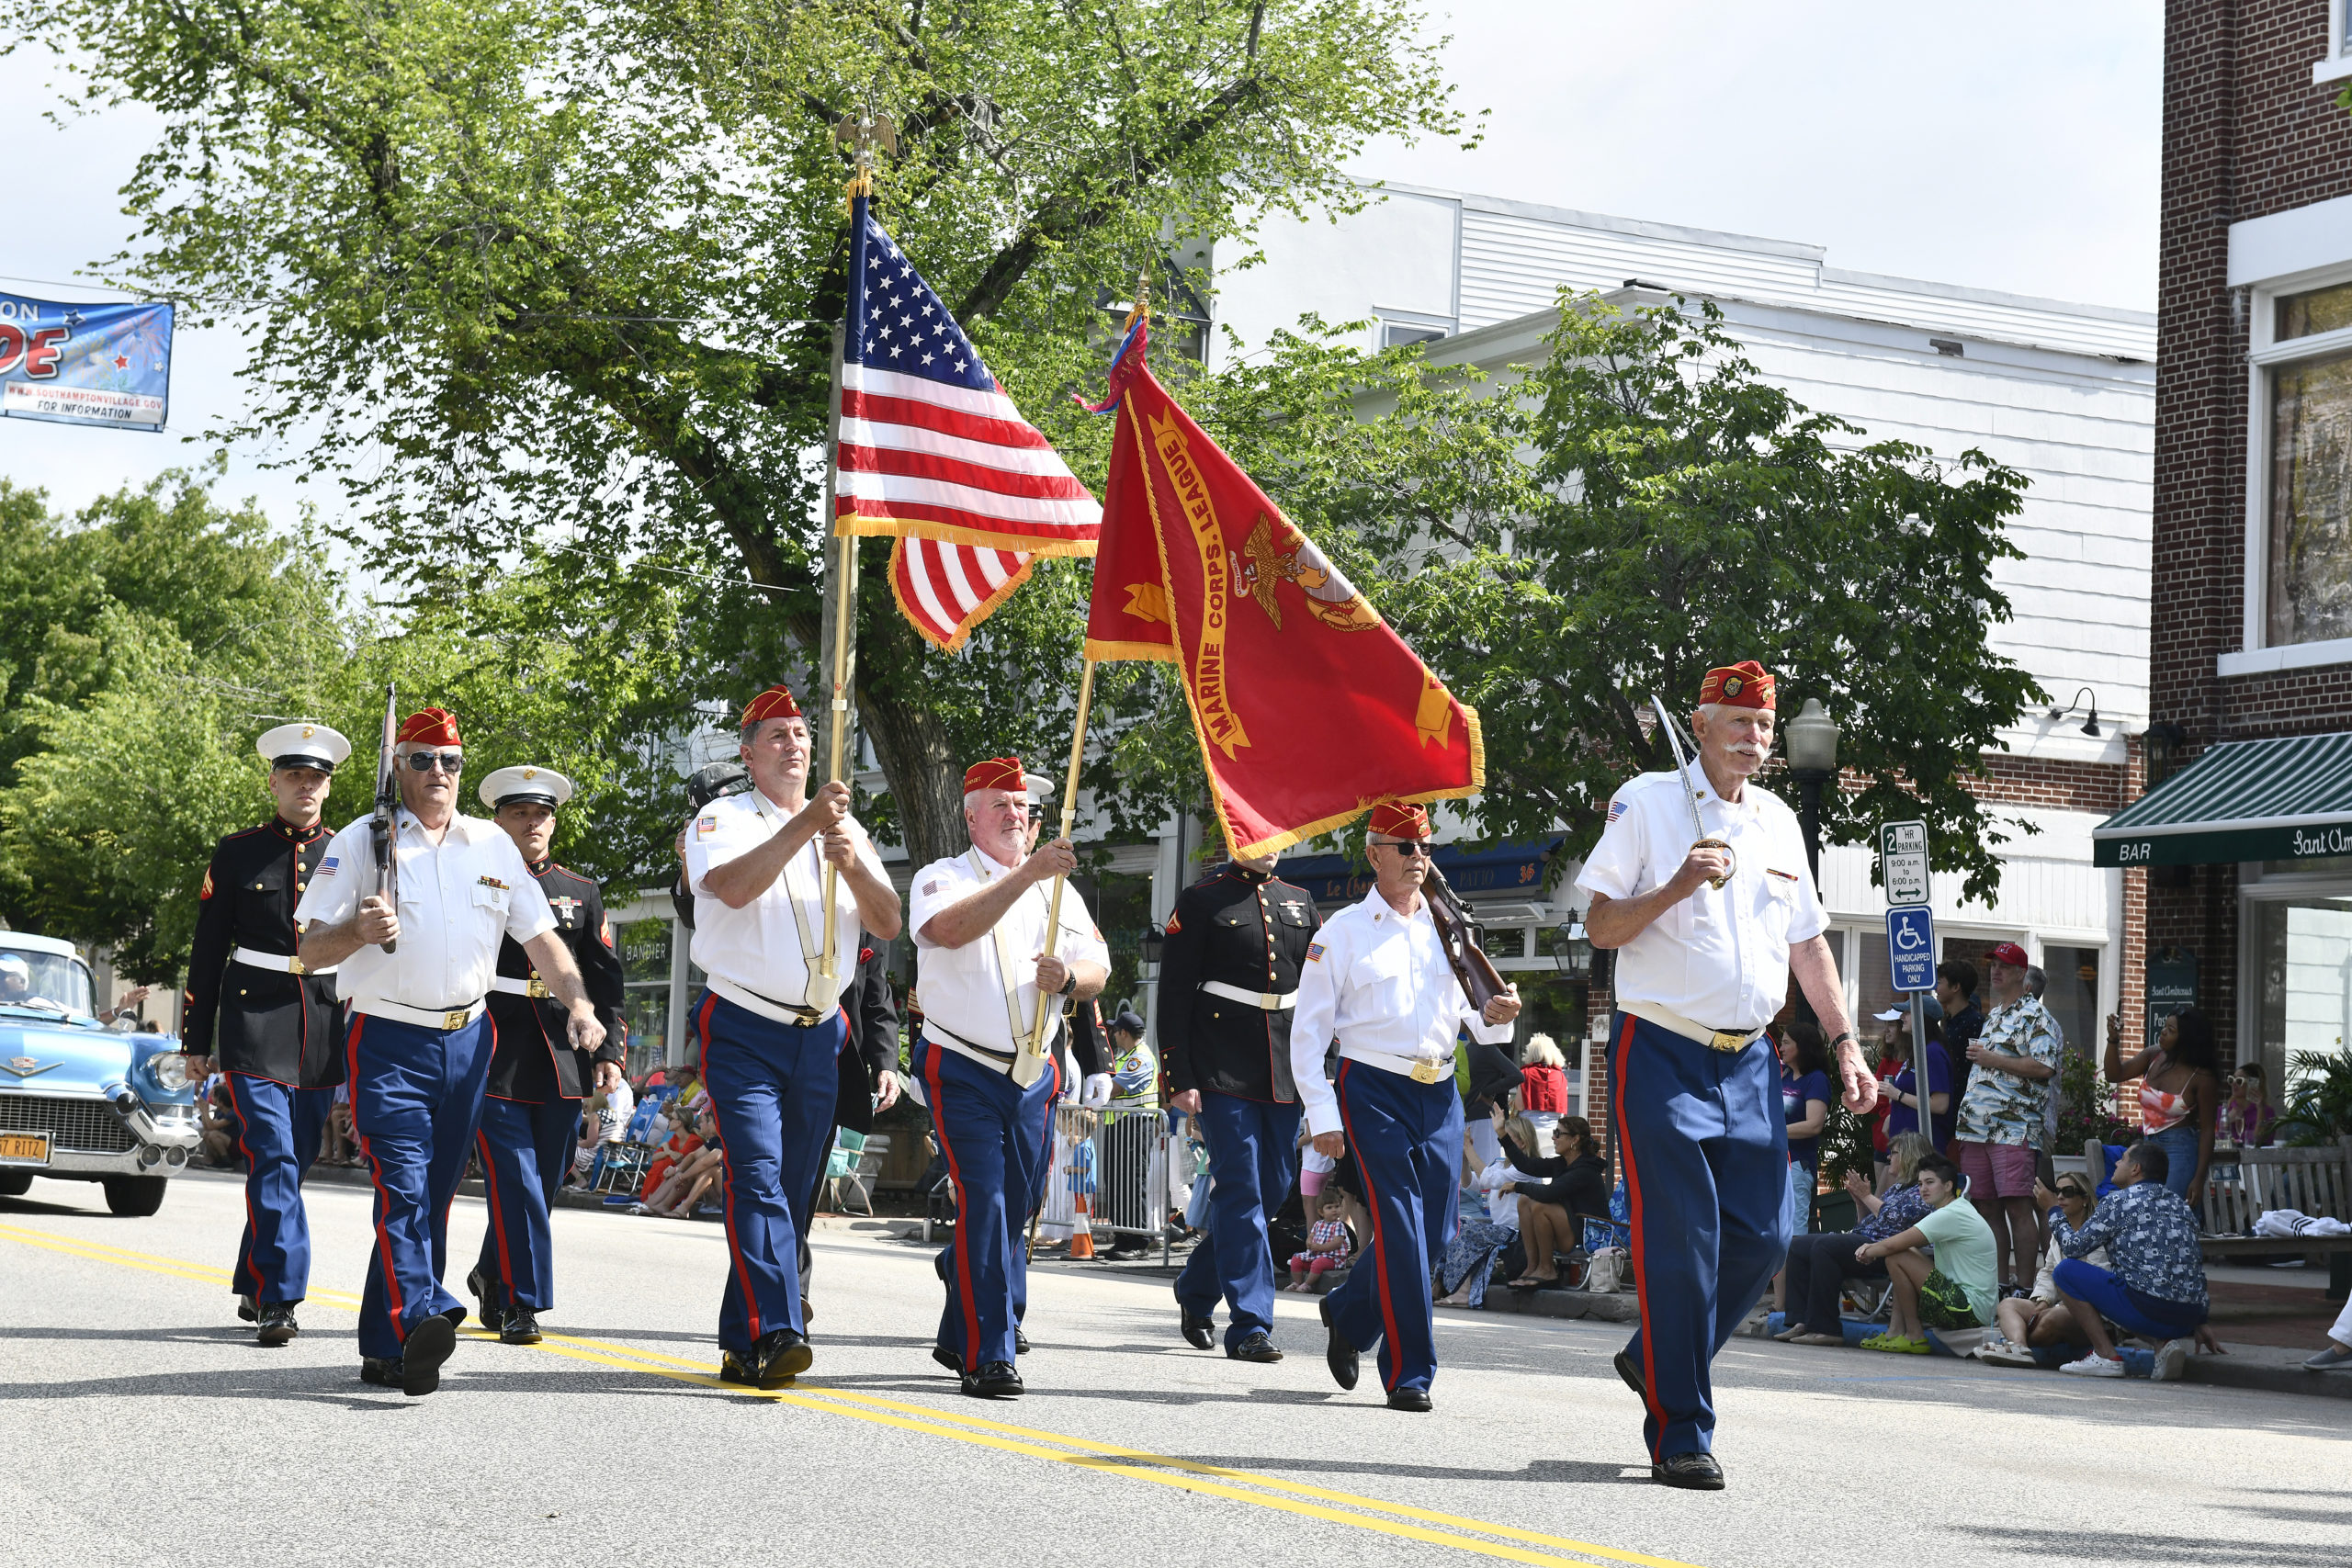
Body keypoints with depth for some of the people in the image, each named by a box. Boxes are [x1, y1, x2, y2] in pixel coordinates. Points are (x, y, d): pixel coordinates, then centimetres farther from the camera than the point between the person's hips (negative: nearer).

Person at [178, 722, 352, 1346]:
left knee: (292, 1162, 9)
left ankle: (253, 1287, 24)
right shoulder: (237, 854, 4)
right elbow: (206, 953, 6)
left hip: (323, 1032, 3)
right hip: (253, 1024, -3)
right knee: (273, 1159, -14)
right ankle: (279, 1300, -15)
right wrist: (197, 1042, 3)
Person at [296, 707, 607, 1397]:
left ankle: (386, 1348, 13)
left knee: (434, 1197, 6)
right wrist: (359, 932, -22)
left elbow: (540, 934, 14)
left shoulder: (493, 845, 13)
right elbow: (311, 950, 0)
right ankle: (420, 1319, -36)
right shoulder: (360, 841, 2)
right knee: (403, 1185, -20)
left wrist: (579, 1003, -2)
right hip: (388, 1041, -4)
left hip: (466, 1041, 5)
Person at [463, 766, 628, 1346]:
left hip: (561, 1058, 4)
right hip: (493, 1055, -4)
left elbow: (605, 977, 12)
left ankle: (492, 1275, 29)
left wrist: (610, 1051, 3)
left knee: (545, 1181, 9)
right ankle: (520, 1302, -5)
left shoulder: (582, 892, 13)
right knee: (515, 1179, -10)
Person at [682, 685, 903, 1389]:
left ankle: (742, 1344, 13)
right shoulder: (722, 820, 1)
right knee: (759, 1176, -18)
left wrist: (852, 864, -12)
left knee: (795, 1191, 5)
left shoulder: (843, 826, 15)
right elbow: (733, 886, -21)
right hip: (744, 1032, -5)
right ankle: (774, 1334, -26)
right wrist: (803, 827, -27)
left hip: (819, 1036, 5)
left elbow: (887, 924, 6)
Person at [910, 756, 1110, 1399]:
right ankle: (987, 1358, -16)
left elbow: (1097, 971, 8)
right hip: (963, 1072, -5)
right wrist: (1027, 873, -32)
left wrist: (1068, 978, -17)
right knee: (984, 1203, -15)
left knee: (1015, 1208, 10)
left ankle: (959, 1337, 27)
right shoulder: (944, 877, -1)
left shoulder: (1059, 890, 15)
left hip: (1033, 1075, 5)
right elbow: (950, 929, -24)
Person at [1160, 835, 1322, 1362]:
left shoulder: (1300, 901, 15)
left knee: (1274, 1186, 10)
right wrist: (1180, 1079, -10)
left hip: (1284, 1076, 6)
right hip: (1223, 1075, -6)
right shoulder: (1200, 902, -1)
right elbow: (1174, 995, -3)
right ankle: (1250, 1325, -7)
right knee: (1240, 1188, -9)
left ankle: (1197, 1287, 29)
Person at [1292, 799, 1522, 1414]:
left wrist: (1494, 1016, -4)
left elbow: (1469, 1014, 21)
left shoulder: (1446, 927, 13)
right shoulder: (1345, 932, 0)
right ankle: (1409, 1374, -4)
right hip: (1375, 1091, -5)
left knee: (1437, 1231, 5)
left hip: (1440, 1092, 5)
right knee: (1400, 1228, -10)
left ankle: (1348, 1317, 30)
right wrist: (1322, 1115, -8)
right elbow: (1308, 1033, -1)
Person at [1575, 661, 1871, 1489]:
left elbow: (1808, 944, 21)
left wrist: (1846, 1045, 14)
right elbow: (1601, 926, -4)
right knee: (1680, 1240, -8)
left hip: (1748, 1061, 6)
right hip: (1662, 1054, -6)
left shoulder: (1779, 822, 15)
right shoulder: (1647, 802, -2)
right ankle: (1679, 1435, -2)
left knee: (1762, 1235, 1)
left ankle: (1655, 1360, 23)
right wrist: (1674, 887, -20)